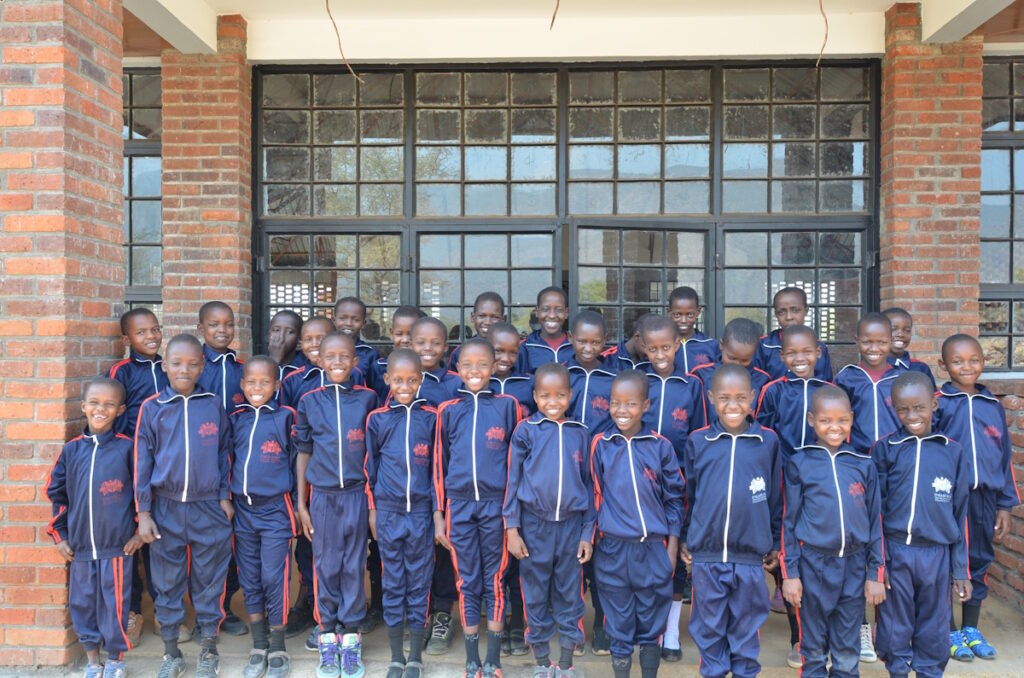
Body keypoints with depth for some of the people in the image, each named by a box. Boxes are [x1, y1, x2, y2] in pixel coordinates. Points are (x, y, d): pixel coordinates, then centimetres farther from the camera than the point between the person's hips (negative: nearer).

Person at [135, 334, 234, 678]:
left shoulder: (214, 405, 1)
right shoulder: (151, 407, -1)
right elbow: (142, 460, 1)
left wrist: (225, 497, 4)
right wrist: (143, 512, -1)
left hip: (208, 508, 0)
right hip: (166, 508, 0)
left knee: (209, 581, 8)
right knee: (167, 582, 11)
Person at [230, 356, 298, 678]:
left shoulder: (286, 417, -6)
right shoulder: (234, 420, 5)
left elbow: (296, 461, -2)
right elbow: (228, 460, 13)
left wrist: (297, 506, -2)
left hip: (275, 510, -4)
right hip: (242, 510, 4)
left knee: (274, 579, 0)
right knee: (249, 581, 12)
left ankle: (278, 649, 16)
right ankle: (258, 648, 25)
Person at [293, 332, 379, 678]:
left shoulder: (367, 398, 0)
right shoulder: (309, 401, 2)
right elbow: (304, 453, 6)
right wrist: (300, 504, 5)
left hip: (357, 495, 0)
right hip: (322, 496, 1)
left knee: (354, 566, 6)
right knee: (326, 567, 8)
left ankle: (350, 636, 20)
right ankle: (328, 636, 22)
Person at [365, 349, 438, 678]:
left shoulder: (431, 417, -2)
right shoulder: (377, 419, 0)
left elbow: (437, 466, 4)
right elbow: (369, 467, 7)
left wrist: (438, 508, 3)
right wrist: (372, 509, 7)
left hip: (421, 511, 0)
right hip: (388, 512, 1)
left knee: (419, 582, 8)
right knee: (392, 583, 10)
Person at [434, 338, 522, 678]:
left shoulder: (507, 405, 0)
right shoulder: (447, 410, 4)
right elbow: (439, 464, 8)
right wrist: (438, 514, 6)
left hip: (495, 504, -1)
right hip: (459, 506, 1)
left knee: (494, 581, 7)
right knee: (467, 582, 8)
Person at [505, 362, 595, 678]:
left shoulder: (580, 433, 2)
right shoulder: (525, 431, -3)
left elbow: (588, 485, 5)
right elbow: (513, 481, -1)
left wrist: (588, 532, 3)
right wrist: (512, 528, -5)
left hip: (571, 525, 1)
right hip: (534, 525, -1)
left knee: (569, 596, 10)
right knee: (536, 596, 11)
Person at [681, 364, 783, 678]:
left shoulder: (768, 441, -2)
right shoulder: (697, 441, -2)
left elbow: (776, 497, 6)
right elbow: (688, 495, 7)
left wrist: (775, 543, 10)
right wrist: (684, 538, 10)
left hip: (751, 556, 0)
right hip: (706, 555, 0)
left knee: (747, 628, 14)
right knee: (709, 628, 13)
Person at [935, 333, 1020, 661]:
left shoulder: (993, 405, 7)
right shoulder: (937, 403, -5)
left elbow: (1005, 457, 11)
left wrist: (1005, 505, 8)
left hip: (985, 498, 4)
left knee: (979, 561, 13)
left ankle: (971, 629, 28)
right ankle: (949, 632, 19)